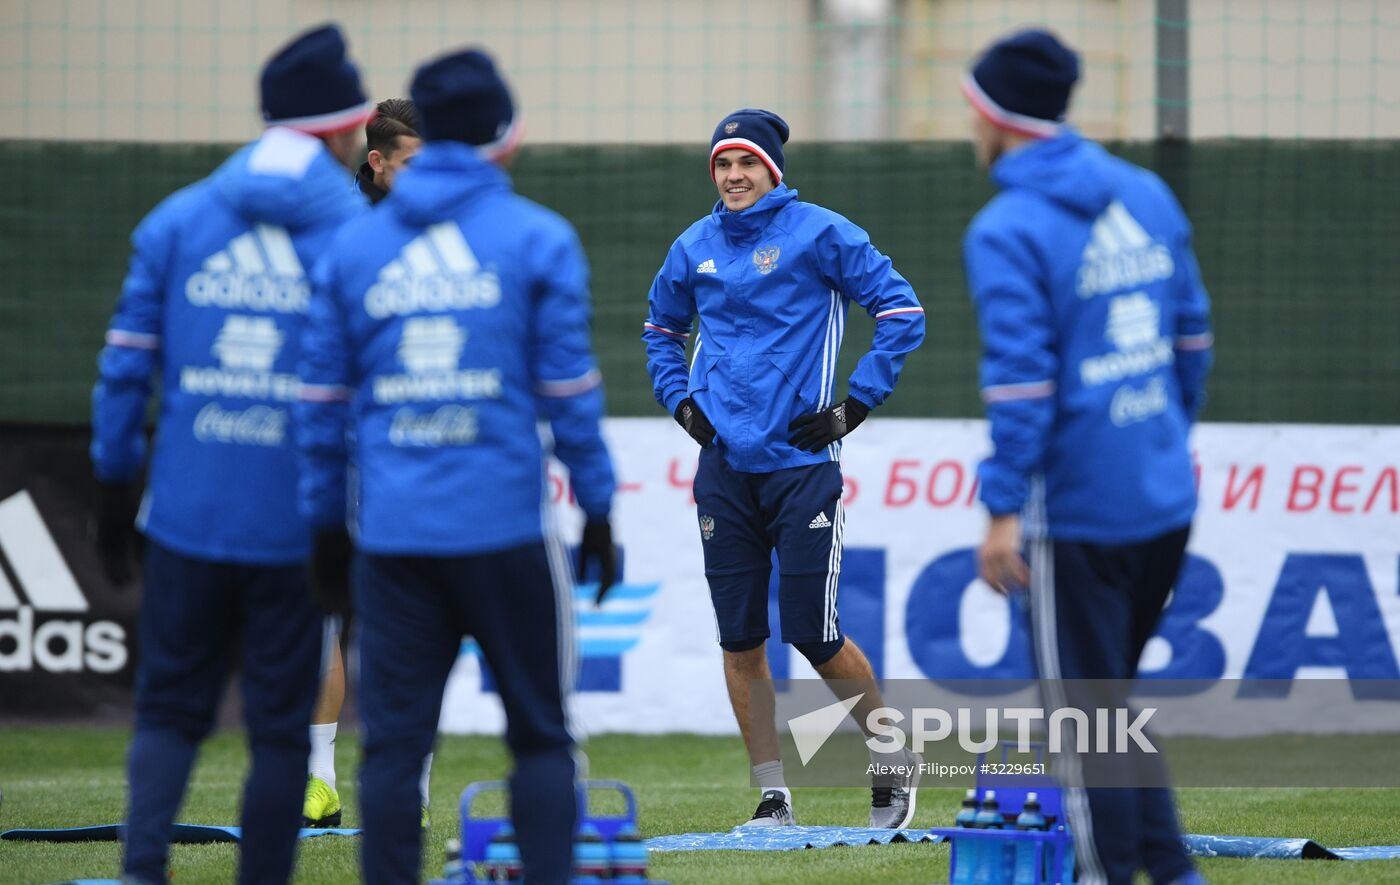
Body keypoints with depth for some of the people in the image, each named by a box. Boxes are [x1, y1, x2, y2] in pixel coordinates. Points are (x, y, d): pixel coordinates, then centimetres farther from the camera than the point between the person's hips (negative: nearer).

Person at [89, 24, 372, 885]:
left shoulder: (176, 221, 4)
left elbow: (127, 364, 3)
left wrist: (116, 483, 11)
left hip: (188, 515, 2)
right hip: (297, 524, -2)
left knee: (171, 708, 12)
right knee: (280, 723, 8)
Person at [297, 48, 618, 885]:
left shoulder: (354, 246, 9)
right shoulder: (538, 241, 0)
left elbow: (324, 399, 9)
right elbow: (570, 388, -2)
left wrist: (327, 521, 16)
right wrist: (597, 510, 6)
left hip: (392, 534, 2)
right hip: (507, 527, -2)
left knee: (393, 742, 4)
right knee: (540, 733, 7)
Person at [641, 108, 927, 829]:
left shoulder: (819, 234, -4)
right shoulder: (694, 249, 10)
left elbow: (902, 312, -4)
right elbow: (661, 328, 28)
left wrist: (855, 406, -7)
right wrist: (680, 400, 12)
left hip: (801, 464, -5)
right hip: (723, 466, 5)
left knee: (813, 636, -6)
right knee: (739, 639, 3)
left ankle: (893, 763, 16)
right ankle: (772, 796, 11)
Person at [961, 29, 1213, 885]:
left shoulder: (1008, 230, -13)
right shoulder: (1148, 197, 8)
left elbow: (1020, 377, -19)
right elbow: (1193, 336, 14)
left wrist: (1003, 509, -17)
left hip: (1079, 509, -7)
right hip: (1169, 498, 7)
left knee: (1083, 703, 3)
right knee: (1115, 688, 20)